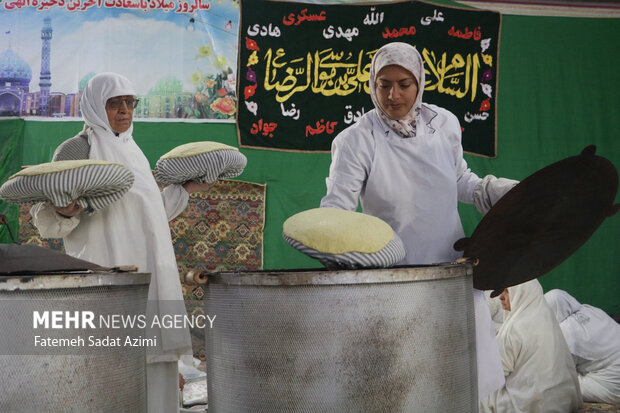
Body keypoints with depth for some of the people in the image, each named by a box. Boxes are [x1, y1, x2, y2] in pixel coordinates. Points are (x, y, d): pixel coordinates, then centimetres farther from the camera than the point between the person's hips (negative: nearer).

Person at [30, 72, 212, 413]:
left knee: (153, 358, 6)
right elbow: (46, 217, -6)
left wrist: (186, 189, 23)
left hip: (147, 275, 7)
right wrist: (66, 212, -27)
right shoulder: (77, 148, -3)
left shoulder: (131, 149, 19)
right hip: (107, 272, -7)